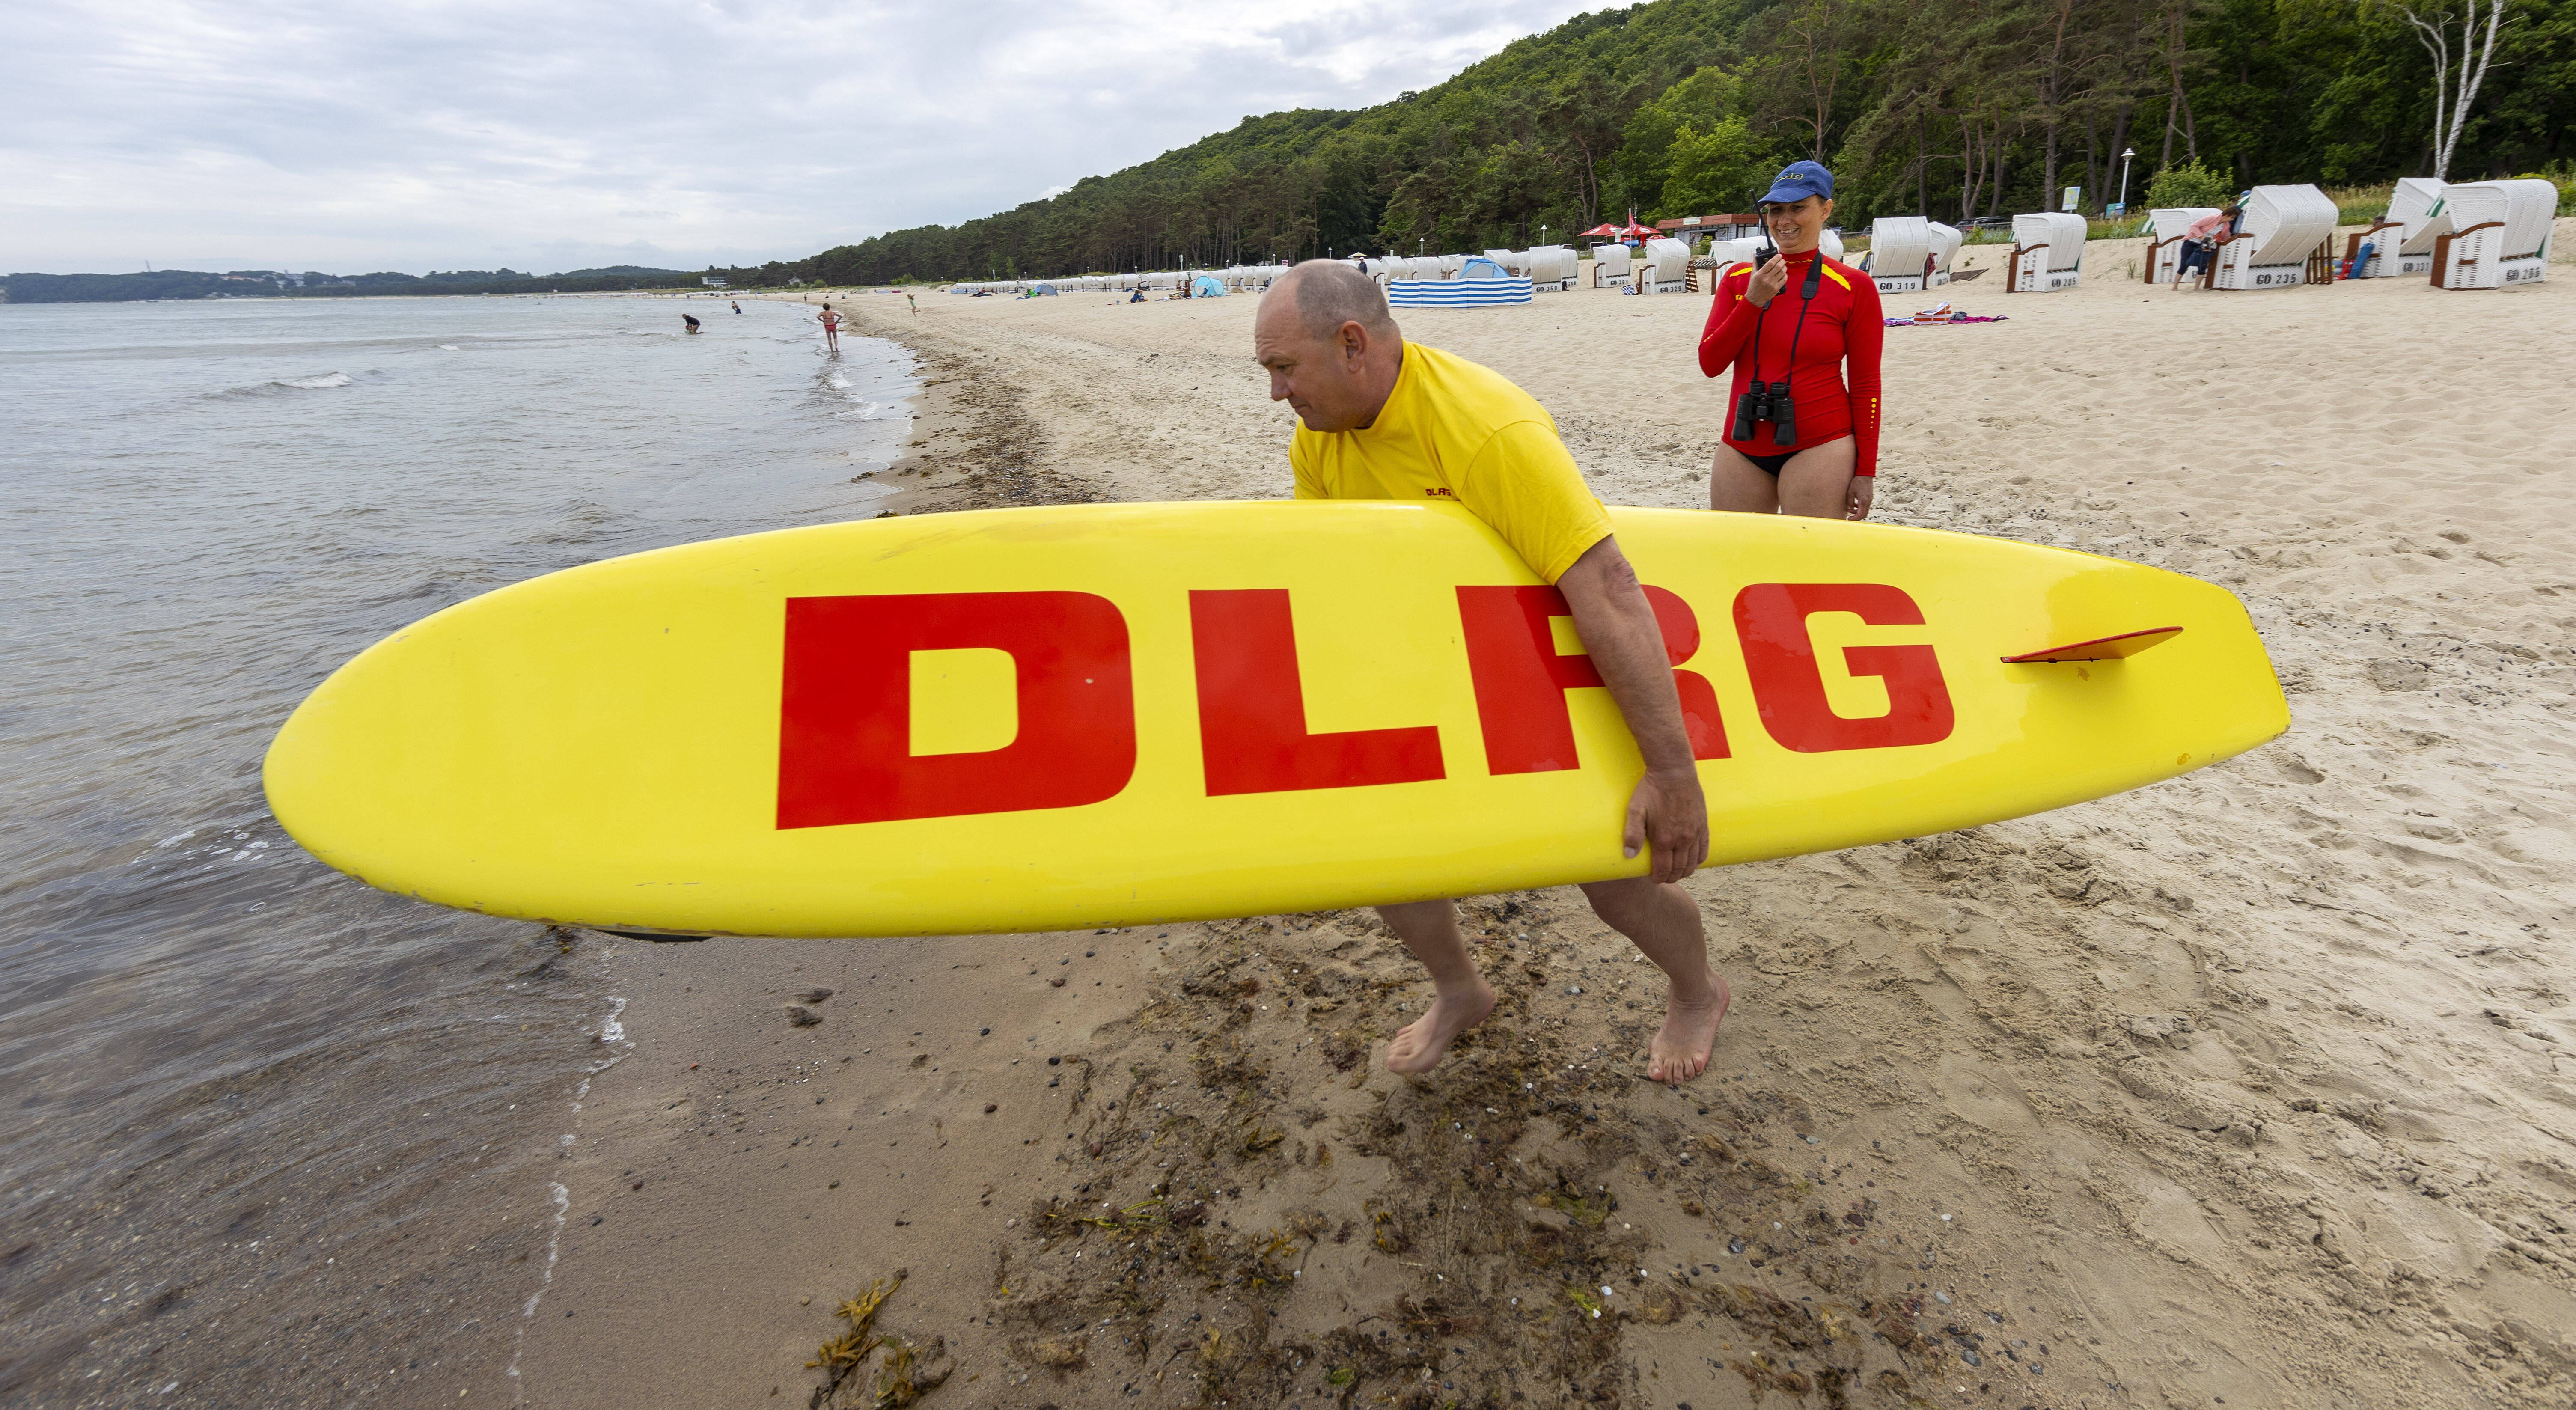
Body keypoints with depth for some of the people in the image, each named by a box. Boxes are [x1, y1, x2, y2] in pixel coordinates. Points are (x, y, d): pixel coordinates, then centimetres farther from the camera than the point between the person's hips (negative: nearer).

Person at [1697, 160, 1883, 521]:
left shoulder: (1853, 286, -2)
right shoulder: (1739, 279, 8)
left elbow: (1866, 385, -2)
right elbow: (1710, 364, 0)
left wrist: (1865, 472, -5)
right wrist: (1753, 301, -12)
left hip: (1818, 447, -3)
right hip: (1741, 449, 4)